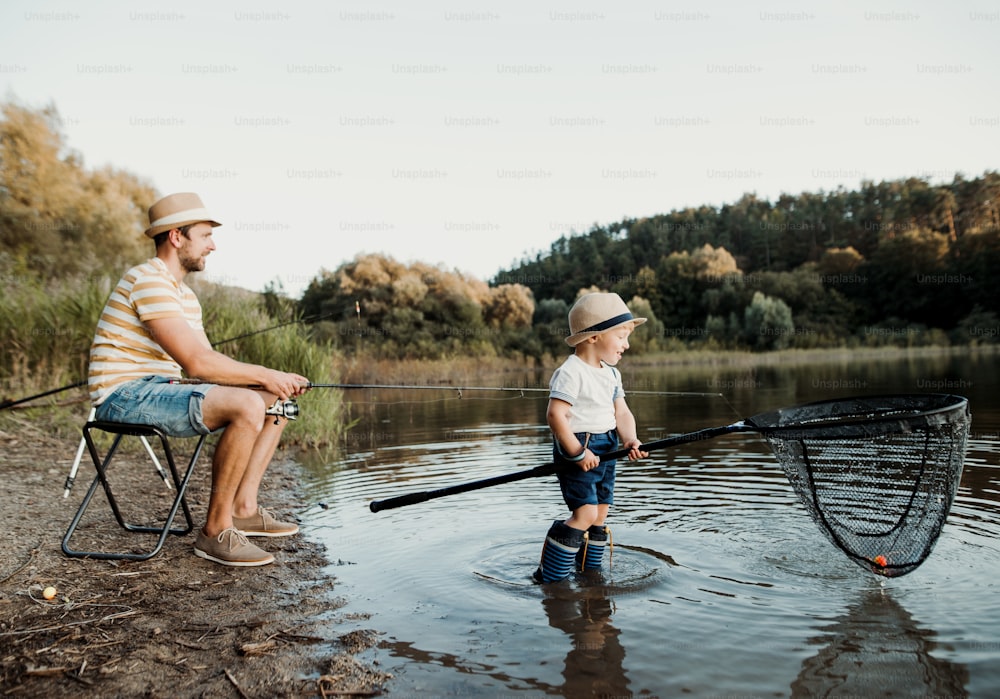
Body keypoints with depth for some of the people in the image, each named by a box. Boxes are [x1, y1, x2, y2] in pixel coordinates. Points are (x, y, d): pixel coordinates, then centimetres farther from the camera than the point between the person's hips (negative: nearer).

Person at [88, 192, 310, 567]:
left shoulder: (184, 292, 16)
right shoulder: (149, 281, -17)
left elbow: (211, 362, 10)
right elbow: (195, 362, -26)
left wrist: (275, 379, -5)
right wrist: (264, 374, -16)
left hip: (162, 389, 10)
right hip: (126, 395, -10)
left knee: (277, 402, 6)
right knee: (246, 405, -31)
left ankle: (243, 508, 4)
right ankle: (216, 531, -18)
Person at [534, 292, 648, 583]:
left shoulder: (611, 374, 11)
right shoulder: (570, 373, -18)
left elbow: (622, 412, 8)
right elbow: (555, 415, -24)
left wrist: (630, 439, -11)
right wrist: (578, 453, -22)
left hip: (606, 450, 9)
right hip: (577, 449, -9)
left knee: (600, 513, 14)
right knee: (585, 513, -14)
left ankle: (590, 570, 30)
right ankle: (549, 577, -1)